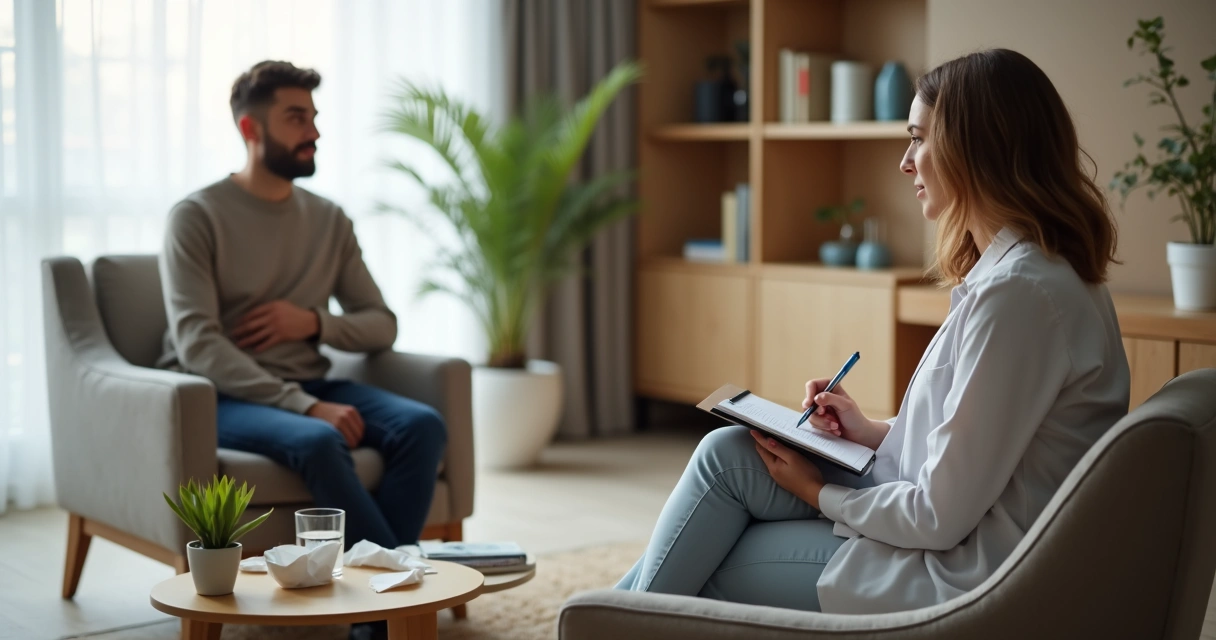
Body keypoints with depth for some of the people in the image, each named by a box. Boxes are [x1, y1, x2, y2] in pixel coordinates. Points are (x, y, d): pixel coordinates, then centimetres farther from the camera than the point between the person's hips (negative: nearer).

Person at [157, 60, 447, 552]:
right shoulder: (196, 217, -5)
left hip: (308, 388, 6)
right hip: (223, 396, -5)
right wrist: (307, 406, -25)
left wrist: (314, 322, -9)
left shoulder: (329, 220, 12)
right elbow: (197, 345, -16)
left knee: (422, 425, -21)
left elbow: (382, 326, 14)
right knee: (319, 440, -35)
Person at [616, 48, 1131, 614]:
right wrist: (871, 432, 7)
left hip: (956, 579, -9)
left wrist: (819, 493, -7)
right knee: (726, 450, 8)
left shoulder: (1016, 292, -24)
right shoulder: (1039, 271, 8)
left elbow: (941, 517, -22)